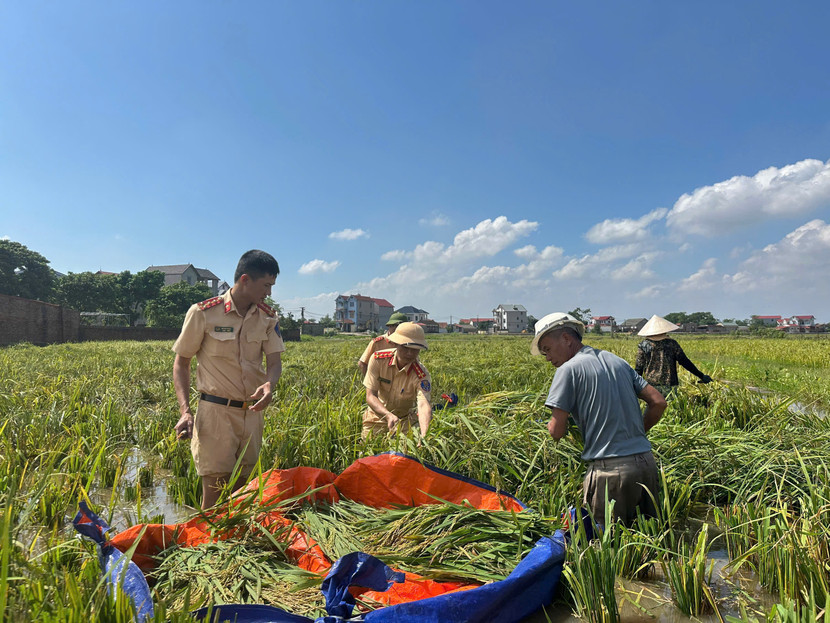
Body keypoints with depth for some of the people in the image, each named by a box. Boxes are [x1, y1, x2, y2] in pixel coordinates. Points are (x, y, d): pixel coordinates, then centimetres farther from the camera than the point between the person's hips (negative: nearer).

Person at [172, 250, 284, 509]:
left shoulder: (268, 318, 5)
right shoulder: (203, 313, -7)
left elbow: (274, 361, 1)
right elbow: (181, 363, 0)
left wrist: (270, 384, -24)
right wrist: (185, 411, -11)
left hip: (252, 412, 4)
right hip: (216, 411, -4)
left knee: (242, 489, 12)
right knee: (215, 491, -2)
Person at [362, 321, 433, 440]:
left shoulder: (421, 374, -26)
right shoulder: (378, 359, -20)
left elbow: (424, 404, -40)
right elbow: (370, 396, -22)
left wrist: (424, 435, -59)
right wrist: (389, 416, -40)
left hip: (404, 419, -1)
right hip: (378, 414, 1)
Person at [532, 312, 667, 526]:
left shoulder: (569, 369, -8)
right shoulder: (617, 361, 13)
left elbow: (557, 432, -10)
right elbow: (658, 402, 13)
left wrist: (551, 424, 11)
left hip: (610, 470, -7)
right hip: (646, 463, 7)